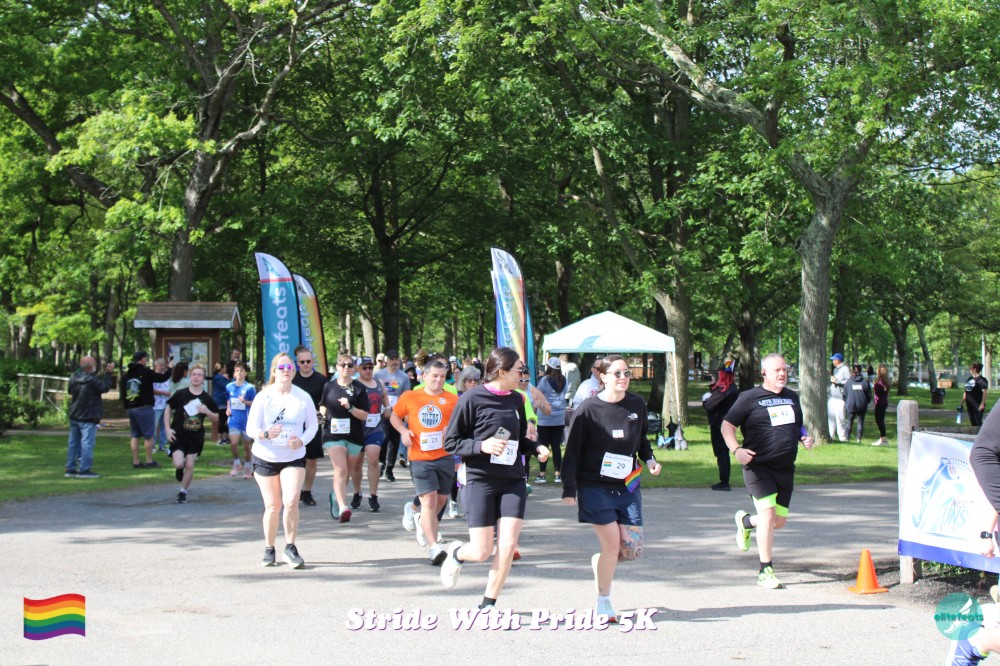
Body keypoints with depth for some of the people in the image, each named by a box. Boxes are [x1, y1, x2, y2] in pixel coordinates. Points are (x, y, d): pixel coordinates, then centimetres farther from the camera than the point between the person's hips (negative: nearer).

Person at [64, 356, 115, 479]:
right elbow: (104, 388, -12)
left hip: (74, 416, 8)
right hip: (88, 417, -8)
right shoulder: (92, 380, -17)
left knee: (73, 442, 12)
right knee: (87, 442, -6)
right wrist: (108, 374, -4)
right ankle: (84, 470, -9)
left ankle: (70, 468, 15)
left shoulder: (74, 378, 6)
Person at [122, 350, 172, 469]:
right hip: (144, 408, -7)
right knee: (148, 435, 2)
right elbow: (163, 377, -7)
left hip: (130, 409, 7)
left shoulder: (126, 374, 10)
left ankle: (136, 462, 10)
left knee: (135, 435, 11)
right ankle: (149, 461, 4)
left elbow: (123, 393, 14)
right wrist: (169, 368, 11)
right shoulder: (145, 372, -11)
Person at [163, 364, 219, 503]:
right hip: (179, 435, -2)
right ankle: (179, 469, 23)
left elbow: (216, 418, 7)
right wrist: (167, 429, -5)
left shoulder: (207, 398, 0)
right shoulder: (181, 394, -6)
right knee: (179, 463, -15)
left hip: (196, 437, 2)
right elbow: (168, 410, 4)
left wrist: (207, 411, -14)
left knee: (190, 465, 1)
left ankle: (183, 492, 20)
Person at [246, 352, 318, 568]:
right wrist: (266, 434, -30)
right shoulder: (263, 397, -6)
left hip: (294, 457, 0)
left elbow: (312, 425, 6)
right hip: (265, 457, 0)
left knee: (291, 501, -17)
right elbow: (251, 428, -7)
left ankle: (291, 548, -2)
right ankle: (269, 550, 22)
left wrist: (301, 441, -15)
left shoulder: (303, 397, -2)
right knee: (272, 506, 4)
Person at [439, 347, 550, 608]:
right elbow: (451, 442, -6)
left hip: (513, 482, 5)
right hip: (480, 481, -5)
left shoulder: (516, 400, 8)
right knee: (482, 552, -2)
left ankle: (487, 606, 12)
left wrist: (536, 448, 1)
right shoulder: (472, 399, -9)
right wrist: (482, 446, -21)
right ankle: (456, 553, 35)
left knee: (508, 547, -5)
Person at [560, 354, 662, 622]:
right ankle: (603, 602, 9)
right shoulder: (589, 409, -9)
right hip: (595, 487, -4)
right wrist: (569, 488, -8)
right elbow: (572, 451, -5)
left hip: (627, 487, 4)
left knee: (633, 548, -2)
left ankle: (600, 562, 31)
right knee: (612, 542, -9)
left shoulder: (637, 404, 2)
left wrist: (649, 459, 1)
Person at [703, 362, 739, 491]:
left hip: (719, 425, -9)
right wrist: (713, 386, 10)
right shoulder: (733, 389, 10)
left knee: (721, 453, -5)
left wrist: (704, 402, 3)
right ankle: (724, 482, 21)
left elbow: (709, 405, -18)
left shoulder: (723, 389, -20)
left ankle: (724, 482, -5)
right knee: (724, 453, 15)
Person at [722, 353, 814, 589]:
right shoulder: (750, 398, -3)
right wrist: (736, 449, -19)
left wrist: (805, 437, 6)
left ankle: (746, 521, 41)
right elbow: (727, 425, -2)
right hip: (758, 466, -6)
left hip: (785, 469, 6)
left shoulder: (792, 397, 15)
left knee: (780, 521, 8)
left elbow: (798, 425, 28)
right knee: (768, 513, -16)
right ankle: (765, 571, -7)